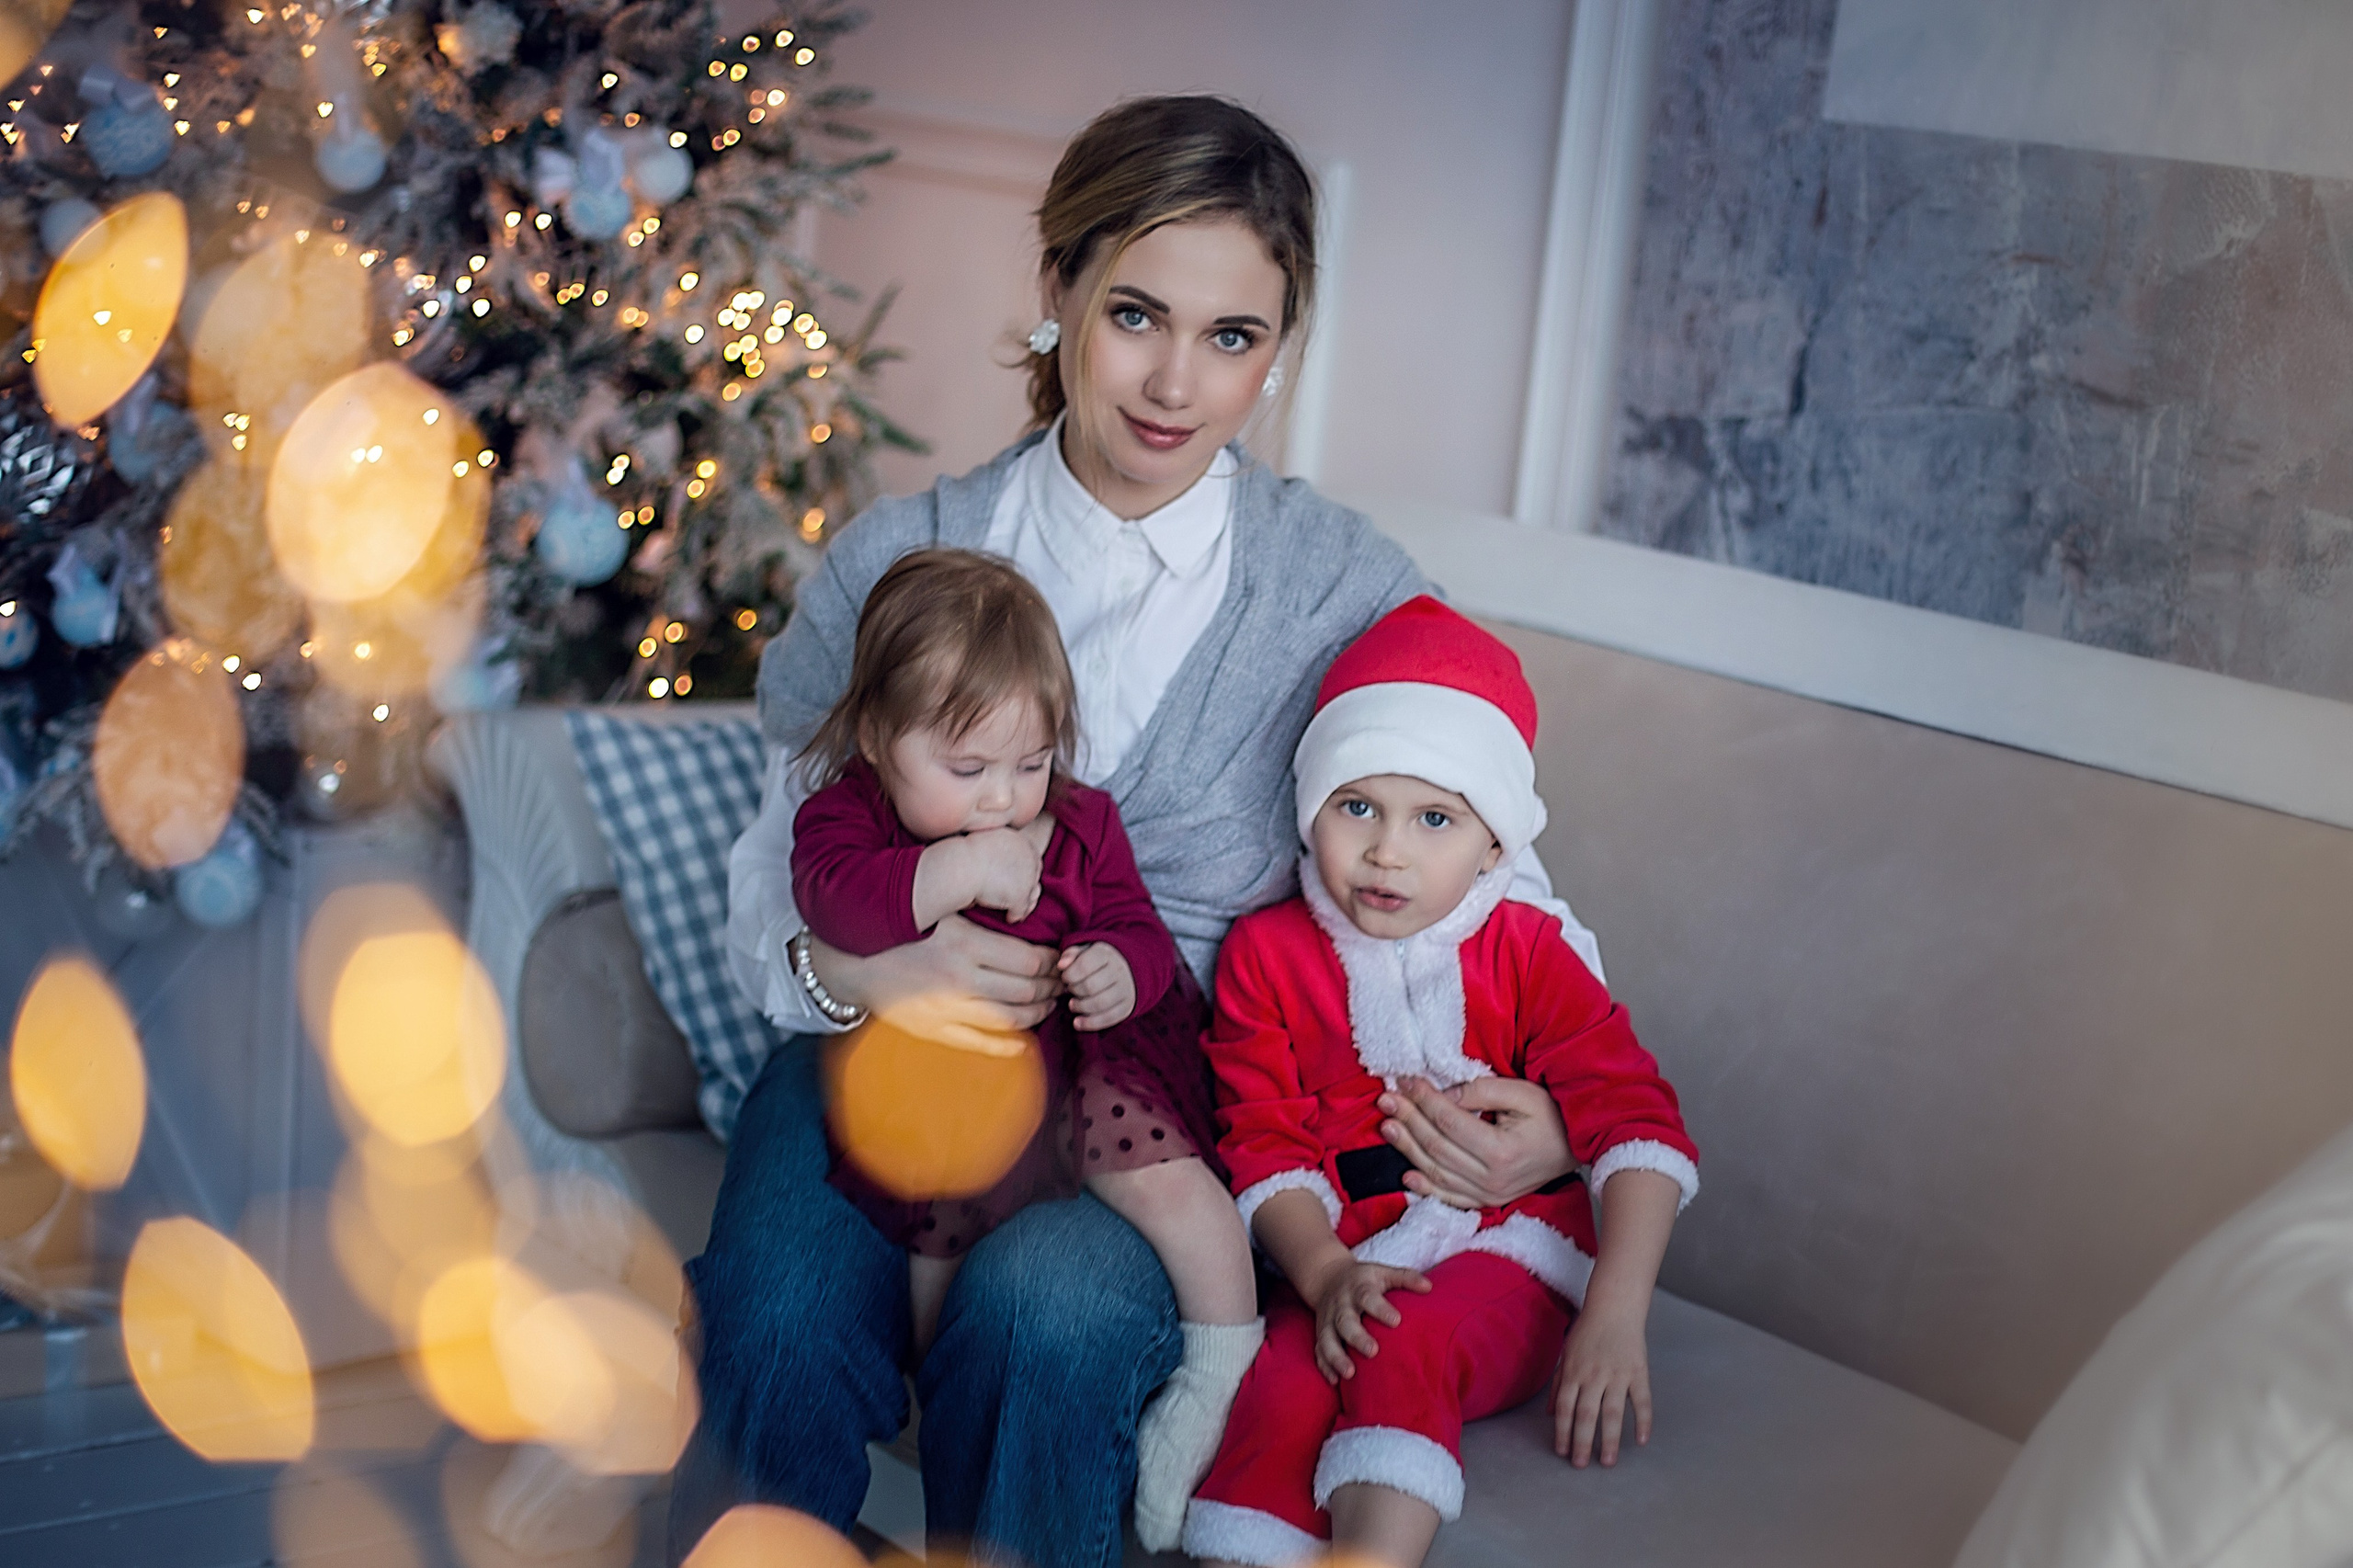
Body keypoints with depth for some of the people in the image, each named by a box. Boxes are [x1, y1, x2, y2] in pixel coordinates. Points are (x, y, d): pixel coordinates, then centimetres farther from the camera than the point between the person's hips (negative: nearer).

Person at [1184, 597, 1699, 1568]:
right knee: (1282, 1385, -30)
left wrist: (1615, 1316, -19)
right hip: (1344, 1263, 1)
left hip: (1502, 1249, -1)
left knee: (1405, 1351, -33)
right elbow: (1266, 1142, 1)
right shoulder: (1266, 952, 6)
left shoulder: (1524, 954, 1)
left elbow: (1638, 1124, -6)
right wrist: (1324, 1274, -18)